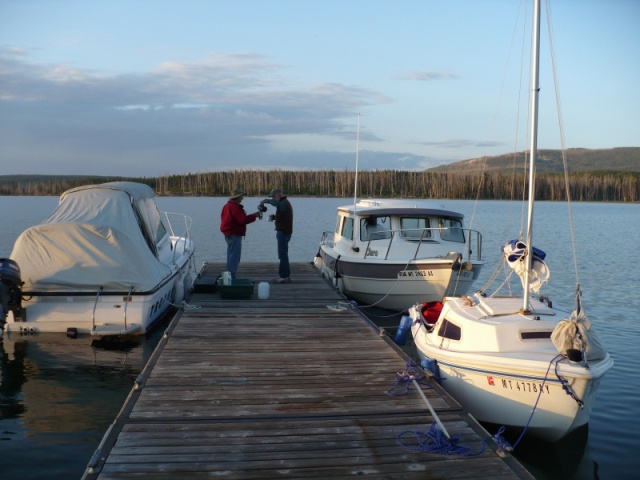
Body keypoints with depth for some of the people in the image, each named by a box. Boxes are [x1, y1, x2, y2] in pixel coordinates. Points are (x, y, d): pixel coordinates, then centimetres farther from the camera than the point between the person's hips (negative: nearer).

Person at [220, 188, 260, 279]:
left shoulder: (227, 205, 14)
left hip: (228, 234, 11)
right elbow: (243, 220, -23)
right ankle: (231, 277, -6)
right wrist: (254, 215, -13)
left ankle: (229, 276, 23)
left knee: (231, 255, 17)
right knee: (235, 257, -7)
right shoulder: (235, 207, -18)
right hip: (234, 235, -11)